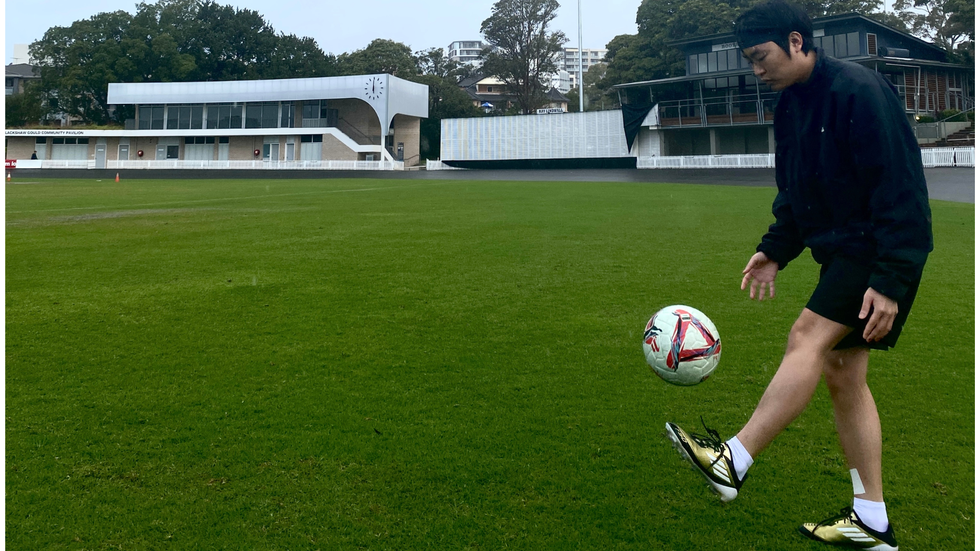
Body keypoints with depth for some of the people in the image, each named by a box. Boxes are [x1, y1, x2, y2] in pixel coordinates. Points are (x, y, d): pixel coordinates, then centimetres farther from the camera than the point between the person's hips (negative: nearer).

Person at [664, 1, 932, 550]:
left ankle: (733, 462, -17)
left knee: (808, 337, -19)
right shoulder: (792, 105, 10)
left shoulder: (859, 90, -18)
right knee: (842, 372, 7)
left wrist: (890, 281, -25)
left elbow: (901, 189, -22)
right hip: (842, 250, 9)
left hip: (881, 251, -9)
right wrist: (775, 250, 8)